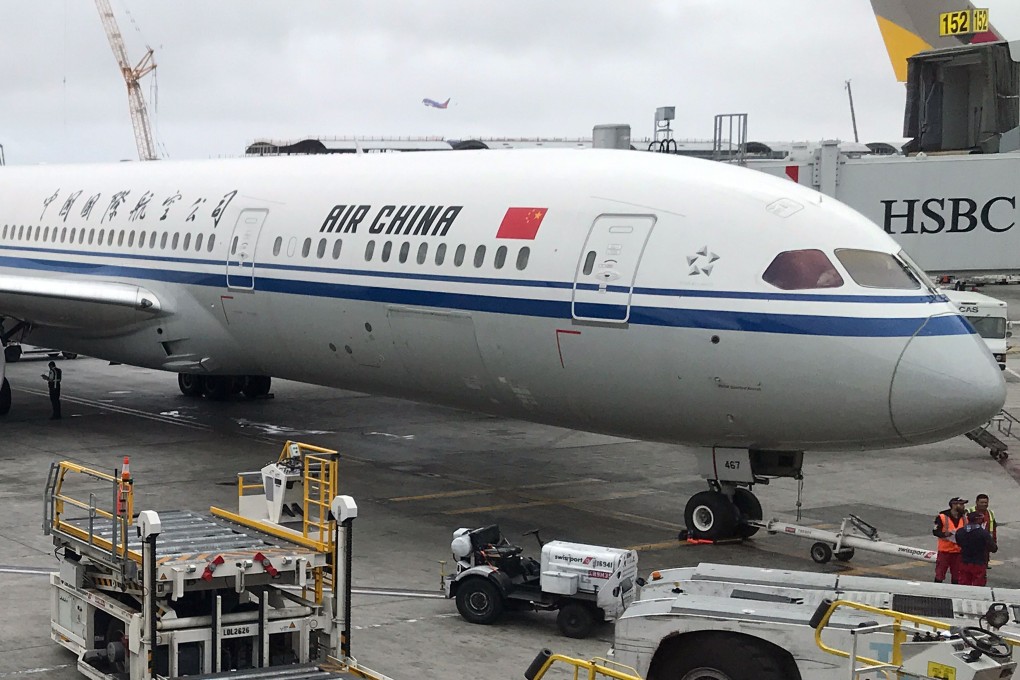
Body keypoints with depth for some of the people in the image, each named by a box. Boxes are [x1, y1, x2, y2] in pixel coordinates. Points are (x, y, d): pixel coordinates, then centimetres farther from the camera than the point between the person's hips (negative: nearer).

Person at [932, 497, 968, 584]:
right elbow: (935, 531, -7)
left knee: (957, 576, 10)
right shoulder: (942, 517, -9)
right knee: (939, 574, 1)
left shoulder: (964, 517, 6)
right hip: (944, 550, -4)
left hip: (958, 551, 4)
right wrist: (945, 534, -25)